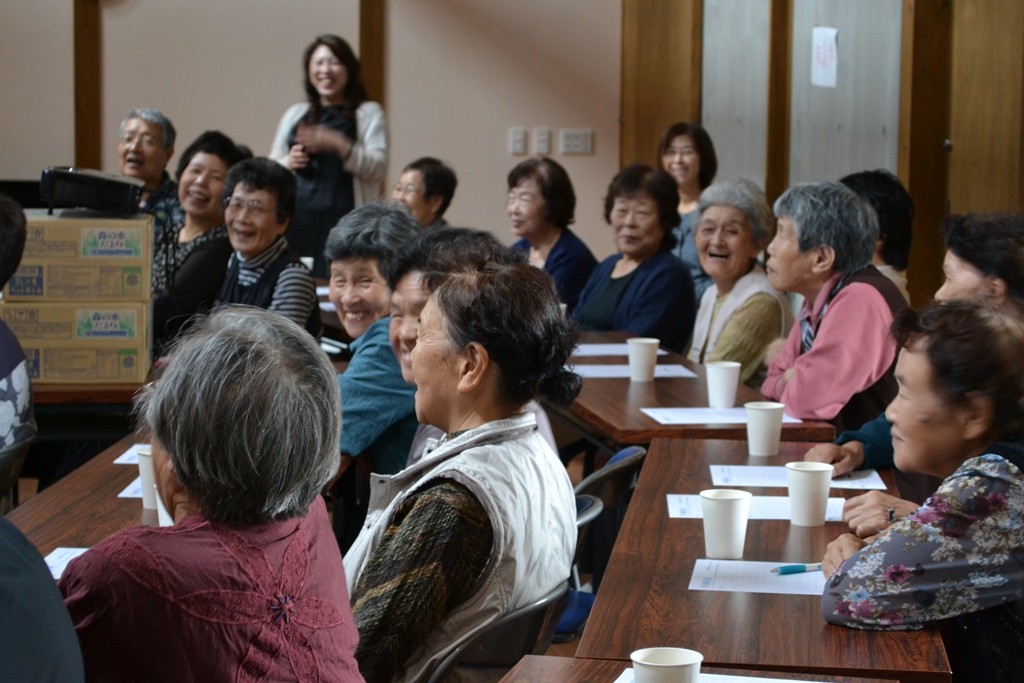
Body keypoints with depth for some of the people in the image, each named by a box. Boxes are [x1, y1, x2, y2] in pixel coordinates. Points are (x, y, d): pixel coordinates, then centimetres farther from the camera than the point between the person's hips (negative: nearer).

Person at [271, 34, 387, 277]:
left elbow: (378, 168, -4)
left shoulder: (368, 113, 8)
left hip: (343, 223, -3)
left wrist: (339, 145, -18)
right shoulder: (294, 115, 19)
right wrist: (287, 163, -2)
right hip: (295, 223, 3)